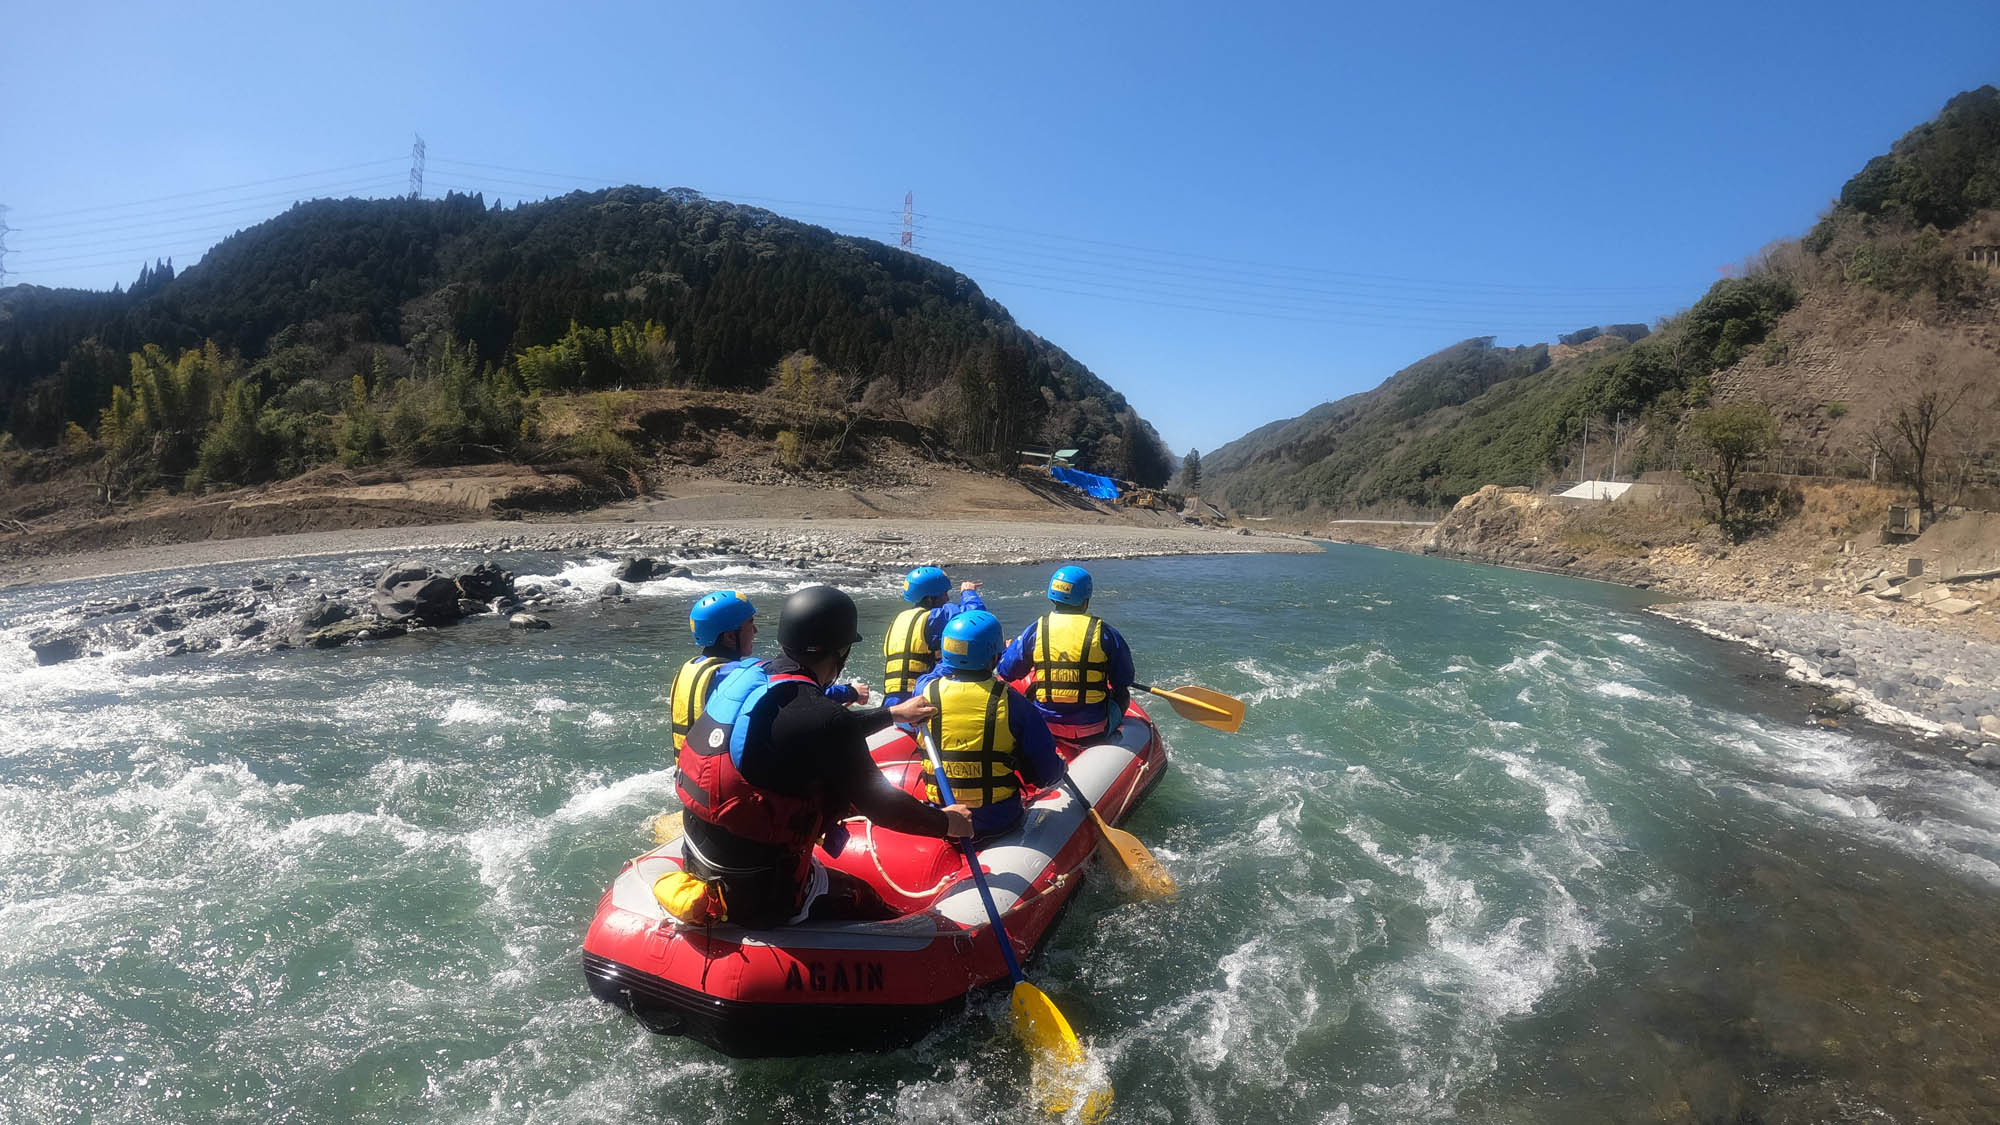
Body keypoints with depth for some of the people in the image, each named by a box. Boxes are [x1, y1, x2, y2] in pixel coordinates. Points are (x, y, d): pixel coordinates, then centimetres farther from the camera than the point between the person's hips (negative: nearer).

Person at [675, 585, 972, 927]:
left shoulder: (745, 676, -1)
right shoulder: (821, 716, -25)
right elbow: (876, 803, -12)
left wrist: (892, 713, 29)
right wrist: (947, 822, 5)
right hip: (756, 894, -7)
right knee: (863, 898, 16)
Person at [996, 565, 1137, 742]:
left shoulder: (1035, 632, -6)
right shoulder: (1104, 633, -10)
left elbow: (1006, 671, 2)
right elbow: (1126, 680, -2)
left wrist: (1005, 649, 25)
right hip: (1095, 729, -1)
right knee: (1122, 693, 26)